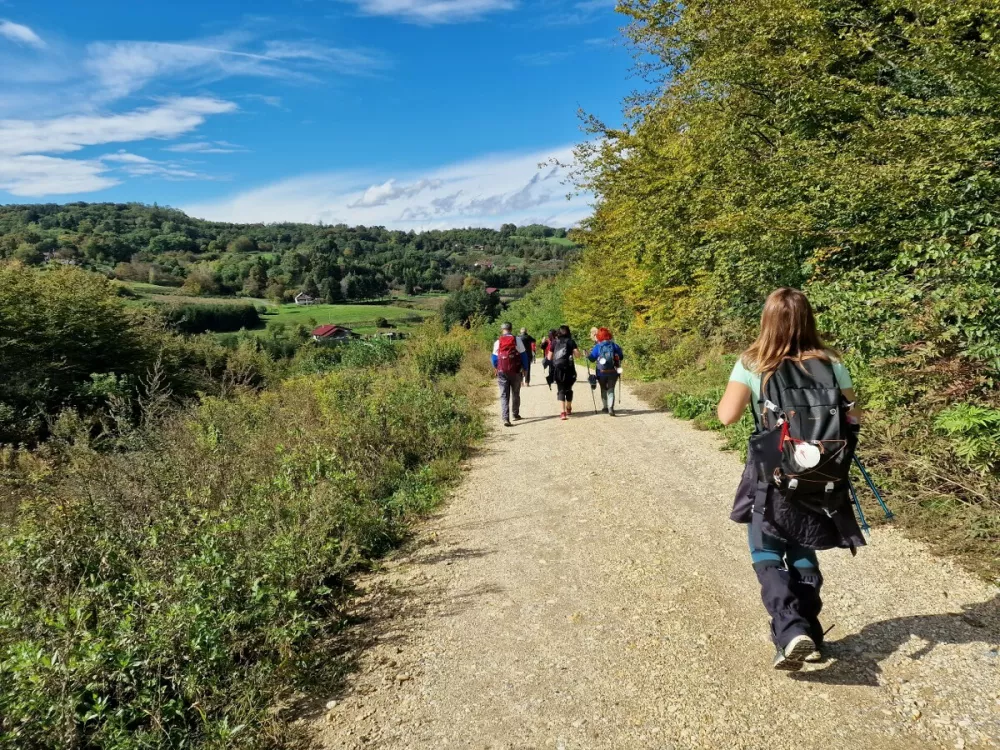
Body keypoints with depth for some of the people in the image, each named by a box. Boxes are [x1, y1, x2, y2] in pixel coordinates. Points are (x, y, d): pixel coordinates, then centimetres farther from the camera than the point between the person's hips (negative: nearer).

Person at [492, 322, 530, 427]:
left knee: (504, 395, 1)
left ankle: (505, 418, -11)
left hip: (502, 372, 0)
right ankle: (516, 414, 28)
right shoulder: (517, 340, -4)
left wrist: (496, 369, 24)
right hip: (515, 371, 0)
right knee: (515, 394, 18)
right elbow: (523, 355, -2)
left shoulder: (497, 342, -1)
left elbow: (494, 358, 5)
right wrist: (524, 368, 11)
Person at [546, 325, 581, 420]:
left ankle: (563, 412, -12)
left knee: (560, 390, 2)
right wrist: (575, 348, 13)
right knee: (568, 389, 17)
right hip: (568, 369, -1)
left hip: (556, 369, 1)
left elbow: (549, 357, 7)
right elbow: (577, 354, -5)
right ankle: (568, 409, 33)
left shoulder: (554, 342, 8)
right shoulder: (570, 342, 2)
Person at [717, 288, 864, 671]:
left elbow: (727, 415, -15)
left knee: (766, 555, 12)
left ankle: (790, 632, -7)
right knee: (803, 553, 21)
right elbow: (853, 418, -1)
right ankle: (809, 635, 27)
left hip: (772, 479, -3)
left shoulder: (751, 365, -11)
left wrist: (736, 389, 4)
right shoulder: (832, 365, -5)